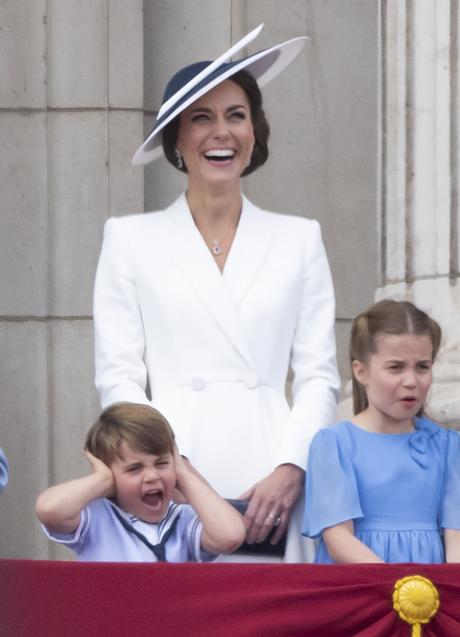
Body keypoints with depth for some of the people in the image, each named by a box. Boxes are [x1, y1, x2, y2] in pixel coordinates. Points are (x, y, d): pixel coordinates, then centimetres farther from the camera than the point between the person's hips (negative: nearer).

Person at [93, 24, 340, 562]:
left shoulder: (299, 240, 15)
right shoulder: (130, 240, 11)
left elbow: (319, 376, 9)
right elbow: (118, 376, 5)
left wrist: (289, 471, -7)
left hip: (270, 485, 1)